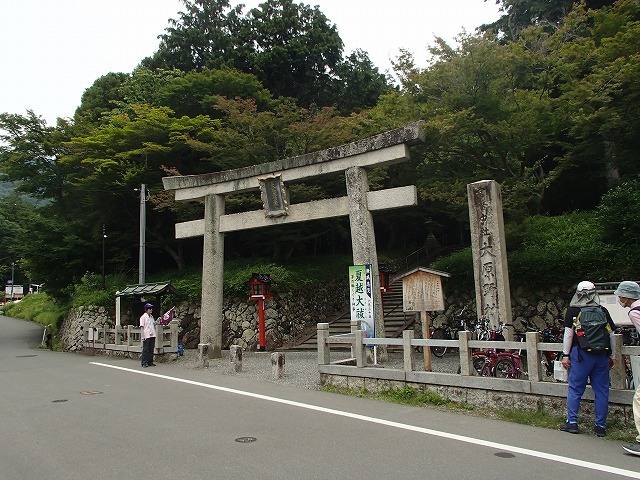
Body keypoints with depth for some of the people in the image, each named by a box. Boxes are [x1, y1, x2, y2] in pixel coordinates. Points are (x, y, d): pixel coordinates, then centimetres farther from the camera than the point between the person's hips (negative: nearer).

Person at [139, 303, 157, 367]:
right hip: (146, 336, -6)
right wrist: (143, 336, -14)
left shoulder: (151, 317, 15)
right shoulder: (143, 317, -5)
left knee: (151, 349, 9)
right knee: (145, 350, -4)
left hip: (152, 335, 7)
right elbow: (142, 327, -9)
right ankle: (144, 363, 1)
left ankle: (150, 362, 15)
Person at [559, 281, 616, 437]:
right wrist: (612, 356, 18)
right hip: (601, 354, 3)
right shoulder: (603, 311, 5)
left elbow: (568, 334, -5)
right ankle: (600, 425, 14)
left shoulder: (573, 311, -3)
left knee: (575, 389, 5)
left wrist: (565, 355, 1)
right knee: (601, 390, 9)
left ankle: (572, 422, 8)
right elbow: (611, 335, 8)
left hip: (581, 354, -2)